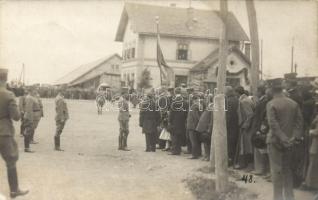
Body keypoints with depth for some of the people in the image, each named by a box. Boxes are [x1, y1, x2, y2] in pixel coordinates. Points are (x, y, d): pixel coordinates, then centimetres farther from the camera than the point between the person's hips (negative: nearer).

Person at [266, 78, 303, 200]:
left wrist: (283, 138, -17)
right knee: (288, 169, 15)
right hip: (290, 142, 5)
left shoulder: (271, 104, -12)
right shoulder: (294, 103, 4)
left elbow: (273, 124, -19)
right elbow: (299, 121, -1)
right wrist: (295, 137, -6)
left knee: (276, 170, 2)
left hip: (275, 141, -5)